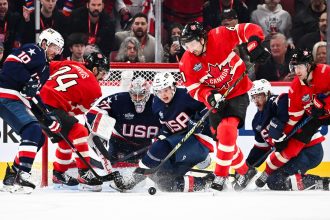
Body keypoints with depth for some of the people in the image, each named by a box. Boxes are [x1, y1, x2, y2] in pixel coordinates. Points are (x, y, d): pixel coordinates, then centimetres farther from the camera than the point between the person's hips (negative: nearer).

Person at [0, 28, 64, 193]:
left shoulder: (45, 68, 25)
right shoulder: (34, 52, -4)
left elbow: (35, 95, 24)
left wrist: (49, 120, 16)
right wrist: (28, 80, -26)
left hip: (16, 101, 10)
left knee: (38, 138, 11)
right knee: (33, 130, -24)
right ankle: (22, 173, -31)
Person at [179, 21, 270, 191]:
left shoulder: (220, 37, -20)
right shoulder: (187, 63, -10)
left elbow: (249, 30, -19)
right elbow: (193, 88, -7)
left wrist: (254, 46, -36)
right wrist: (210, 97, -26)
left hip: (237, 93, -5)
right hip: (216, 99, 5)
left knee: (226, 131, -24)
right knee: (222, 138, 9)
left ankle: (221, 176, -17)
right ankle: (244, 171, 31)